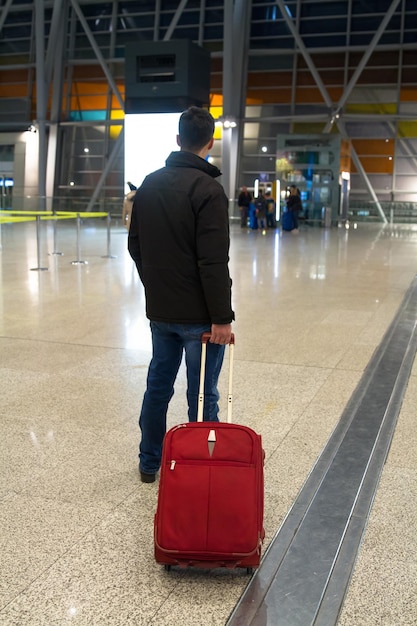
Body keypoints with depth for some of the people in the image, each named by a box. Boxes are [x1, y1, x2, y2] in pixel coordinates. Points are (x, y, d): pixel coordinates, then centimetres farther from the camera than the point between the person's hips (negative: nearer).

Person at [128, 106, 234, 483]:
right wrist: (221, 317, -18)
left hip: (159, 310, 7)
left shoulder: (150, 184, 6)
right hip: (198, 314, -7)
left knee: (158, 384, 19)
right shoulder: (207, 190, -17)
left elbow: (135, 245, 14)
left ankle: (149, 463, 32)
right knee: (203, 396, 4)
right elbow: (214, 262, -22)